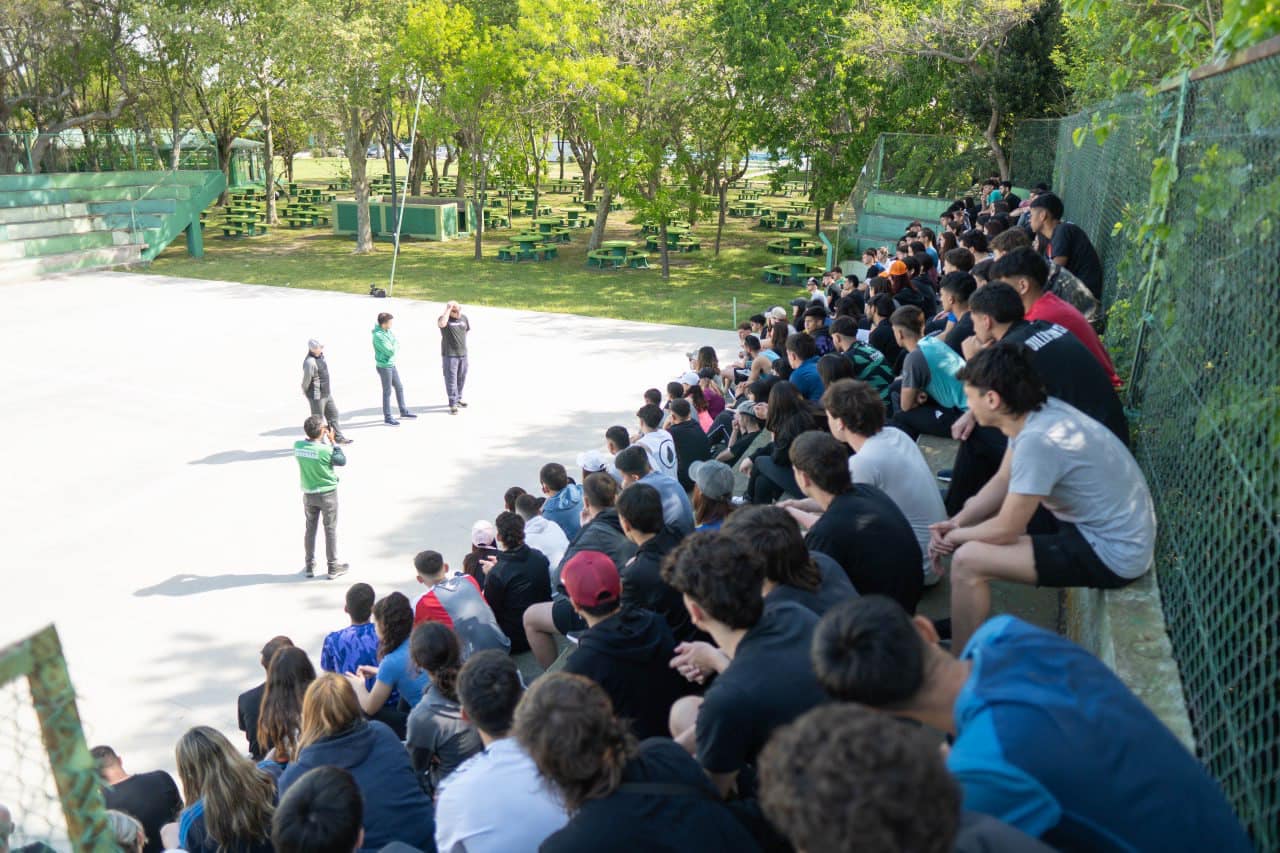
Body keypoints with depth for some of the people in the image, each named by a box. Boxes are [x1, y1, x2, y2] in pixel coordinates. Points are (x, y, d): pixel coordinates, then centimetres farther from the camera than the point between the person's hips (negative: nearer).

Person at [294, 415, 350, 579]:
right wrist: (333, 441, -7)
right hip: (327, 493, -5)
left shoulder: (297, 446, -9)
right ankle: (333, 567, 17)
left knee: (310, 529, 17)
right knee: (330, 530, 8)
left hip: (308, 493, 5)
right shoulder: (325, 450, -25)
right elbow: (342, 461, -10)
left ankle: (309, 566, 26)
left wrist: (324, 440, 1)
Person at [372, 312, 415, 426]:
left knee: (399, 388, 18)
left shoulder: (388, 331, 3)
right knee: (387, 392, 1)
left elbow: (397, 345, 10)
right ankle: (387, 417, 11)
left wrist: (394, 348, -7)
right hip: (384, 366, -8)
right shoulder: (378, 336, -23)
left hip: (392, 365, 8)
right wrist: (395, 346, -6)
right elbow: (391, 351, -23)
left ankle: (403, 411, 33)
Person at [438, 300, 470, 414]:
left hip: (463, 353, 6)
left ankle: (458, 398, 35)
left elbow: (468, 329, 22)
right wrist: (447, 309, -29)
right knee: (451, 379, -3)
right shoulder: (444, 318, -11)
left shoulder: (464, 317, 4)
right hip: (449, 355, -6)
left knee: (461, 378, 16)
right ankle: (453, 405, 1)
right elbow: (442, 324, -36)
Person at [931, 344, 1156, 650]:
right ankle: (964, 620, 31)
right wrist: (957, 521, -2)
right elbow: (1002, 483, 9)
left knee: (967, 561, -18)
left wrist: (957, 535, -5)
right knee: (976, 510, 19)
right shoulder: (1040, 410, -3)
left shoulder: (1037, 440, -30)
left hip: (1112, 556, -10)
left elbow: (1005, 530, -22)